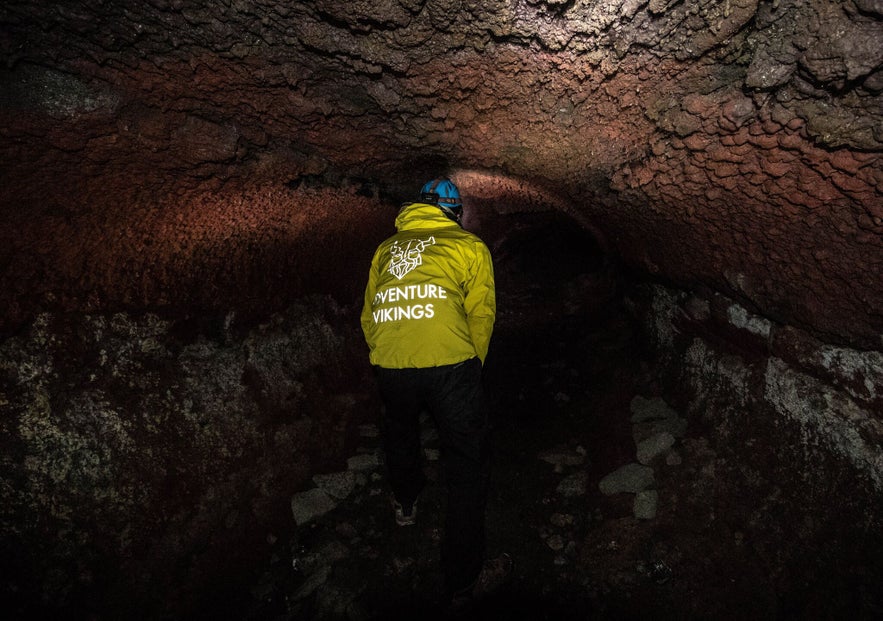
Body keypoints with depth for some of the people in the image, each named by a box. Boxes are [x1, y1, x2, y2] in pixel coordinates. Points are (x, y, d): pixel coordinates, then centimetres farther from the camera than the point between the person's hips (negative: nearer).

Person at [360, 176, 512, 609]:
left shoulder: (386, 249, 22)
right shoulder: (470, 247, 12)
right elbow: (481, 315, 8)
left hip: (389, 369, 5)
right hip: (450, 367, -4)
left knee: (399, 430, 34)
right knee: (467, 465, 11)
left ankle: (405, 503, 61)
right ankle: (463, 580, 22)